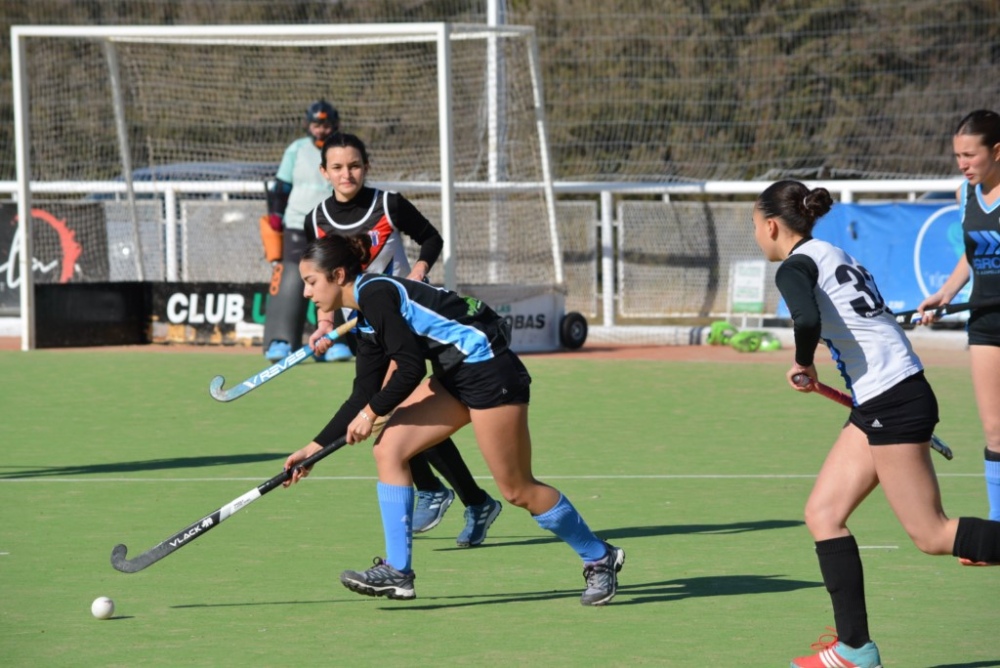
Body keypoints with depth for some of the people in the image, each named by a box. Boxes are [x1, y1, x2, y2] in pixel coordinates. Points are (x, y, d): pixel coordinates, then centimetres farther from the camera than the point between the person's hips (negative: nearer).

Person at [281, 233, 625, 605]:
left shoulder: (375, 293, -16)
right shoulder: (365, 318, 13)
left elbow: (412, 368, -21)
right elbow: (364, 394, 17)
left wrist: (371, 412, -9)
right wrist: (314, 448, 15)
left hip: (491, 372, -10)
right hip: (455, 377, 10)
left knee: (517, 489, -2)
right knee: (388, 449, -1)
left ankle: (600, 558, 15)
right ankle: (397, 572, -1)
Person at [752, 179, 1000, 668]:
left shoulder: (796, 267, -9)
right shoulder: (833, 256, 20)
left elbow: (807, 321, -29)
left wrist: (803, 366, -11)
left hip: (892, 403, -10)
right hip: (877, 406, 10)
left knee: (931, 535, -7)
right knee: (823, 514, 7)